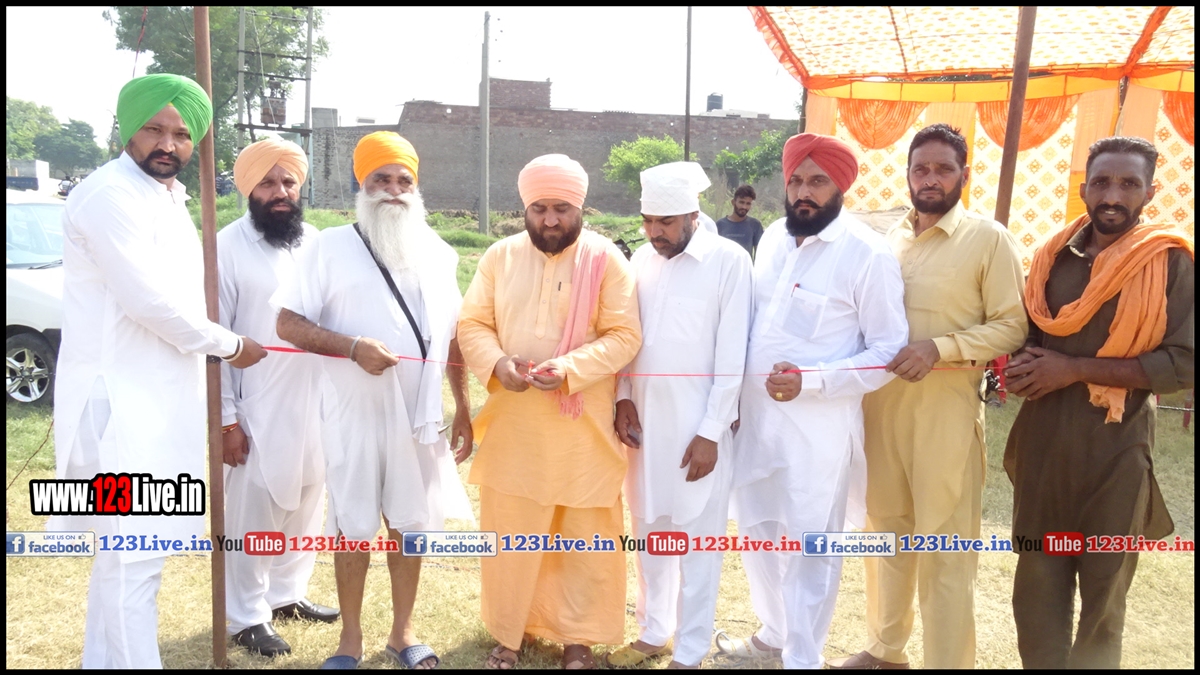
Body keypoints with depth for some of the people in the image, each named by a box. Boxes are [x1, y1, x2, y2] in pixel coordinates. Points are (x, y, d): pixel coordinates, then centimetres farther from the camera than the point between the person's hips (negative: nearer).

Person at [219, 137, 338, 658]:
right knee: (252, 514, 6)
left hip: (315, 402, 5)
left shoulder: (315, 242, 6)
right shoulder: (227, 247, -8)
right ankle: (248, 616, 22)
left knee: (306, 504, 16)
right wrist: (225, 417, -12)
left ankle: (288, 592, 35)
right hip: (257, 410, -5)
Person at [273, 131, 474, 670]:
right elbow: (288, 323, -7)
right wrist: (352, 347, -21)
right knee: (353, 526, 7)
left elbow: (452, 337, 13)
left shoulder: (437, 253, 9)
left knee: (410, 523, 11)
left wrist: (463, 409, 11)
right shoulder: (332, 246, -3)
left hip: (420, 413, 3)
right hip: (355, 411, -3)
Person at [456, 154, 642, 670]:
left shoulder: (607, 260, -5)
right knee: (508, 531, 10)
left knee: (585, 534, 9)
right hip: (513, 421, 2)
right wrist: (496, 362, -16)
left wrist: (571, 367, -23)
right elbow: (472, 324, 4)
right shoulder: (500, 257, 4)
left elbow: (624, 335, -8)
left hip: (582, 425, -2)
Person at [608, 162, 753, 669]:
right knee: (650, 532, 16)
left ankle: (690, 652, 19)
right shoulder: (640, 259, 8)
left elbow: (731, 354, -10)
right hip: (643, 419, 5)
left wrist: (710, 431, -12)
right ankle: (653, 632, 32)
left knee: (696, 542, 5)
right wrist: (623, 399, -2)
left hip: (697, 424, -5)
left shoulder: (728, 260, -8)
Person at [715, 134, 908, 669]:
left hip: (818, 426, -6)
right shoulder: (773, 237, 7)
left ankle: (802, 657, 26)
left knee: (809, 549, 6)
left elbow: (889, 351, -12)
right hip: (756, 416, 7)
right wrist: (736, 395, 8)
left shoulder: (868, 254, -12)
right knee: (758, 533, 19)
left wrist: (810, 381, -23)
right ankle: (773, 633, 42)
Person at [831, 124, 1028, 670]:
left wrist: (940, 348, -20)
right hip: (879, 404, 5)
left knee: (944, 547, 2)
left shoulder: (989, 239, -5)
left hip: (945, 410, -5)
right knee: (886, 531, 17)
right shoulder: (887, 239, 9)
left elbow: (1012, 326, -8)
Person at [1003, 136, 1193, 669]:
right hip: (1042, 439, 3)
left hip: (1115, 445, -3)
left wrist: (1075, 370, -16)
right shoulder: (1054, 256, 5)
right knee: (1037, 582, 10)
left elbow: (1184, 363, -13)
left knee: (1104, 590, 13)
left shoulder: (1171, 261, -6)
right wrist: (1022, 369, -6)